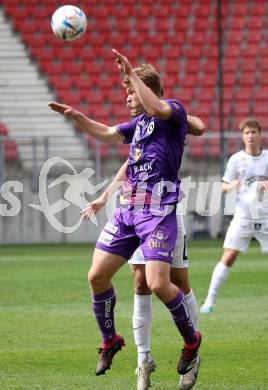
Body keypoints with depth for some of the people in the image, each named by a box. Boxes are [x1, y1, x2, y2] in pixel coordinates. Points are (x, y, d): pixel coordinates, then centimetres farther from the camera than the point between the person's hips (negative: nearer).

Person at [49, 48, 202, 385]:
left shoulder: (174, 111, -3)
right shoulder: (140, 123, 20)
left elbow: (156, 108, -27)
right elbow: (106, 133, 33)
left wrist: (131, 73, -25)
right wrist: (76, 116, 19)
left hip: (158, 212, -8)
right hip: (127, 209, 8)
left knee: (158, 283, -18)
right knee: (97, 275, 2)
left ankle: (191, 340, 6)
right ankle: (110, 341, 21)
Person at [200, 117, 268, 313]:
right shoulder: (236, 159, 1)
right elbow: (225, 186, 6)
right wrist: (230, 186, -17)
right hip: (243, 215, -1)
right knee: (228, 257, -8)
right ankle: (210, 300, -2)